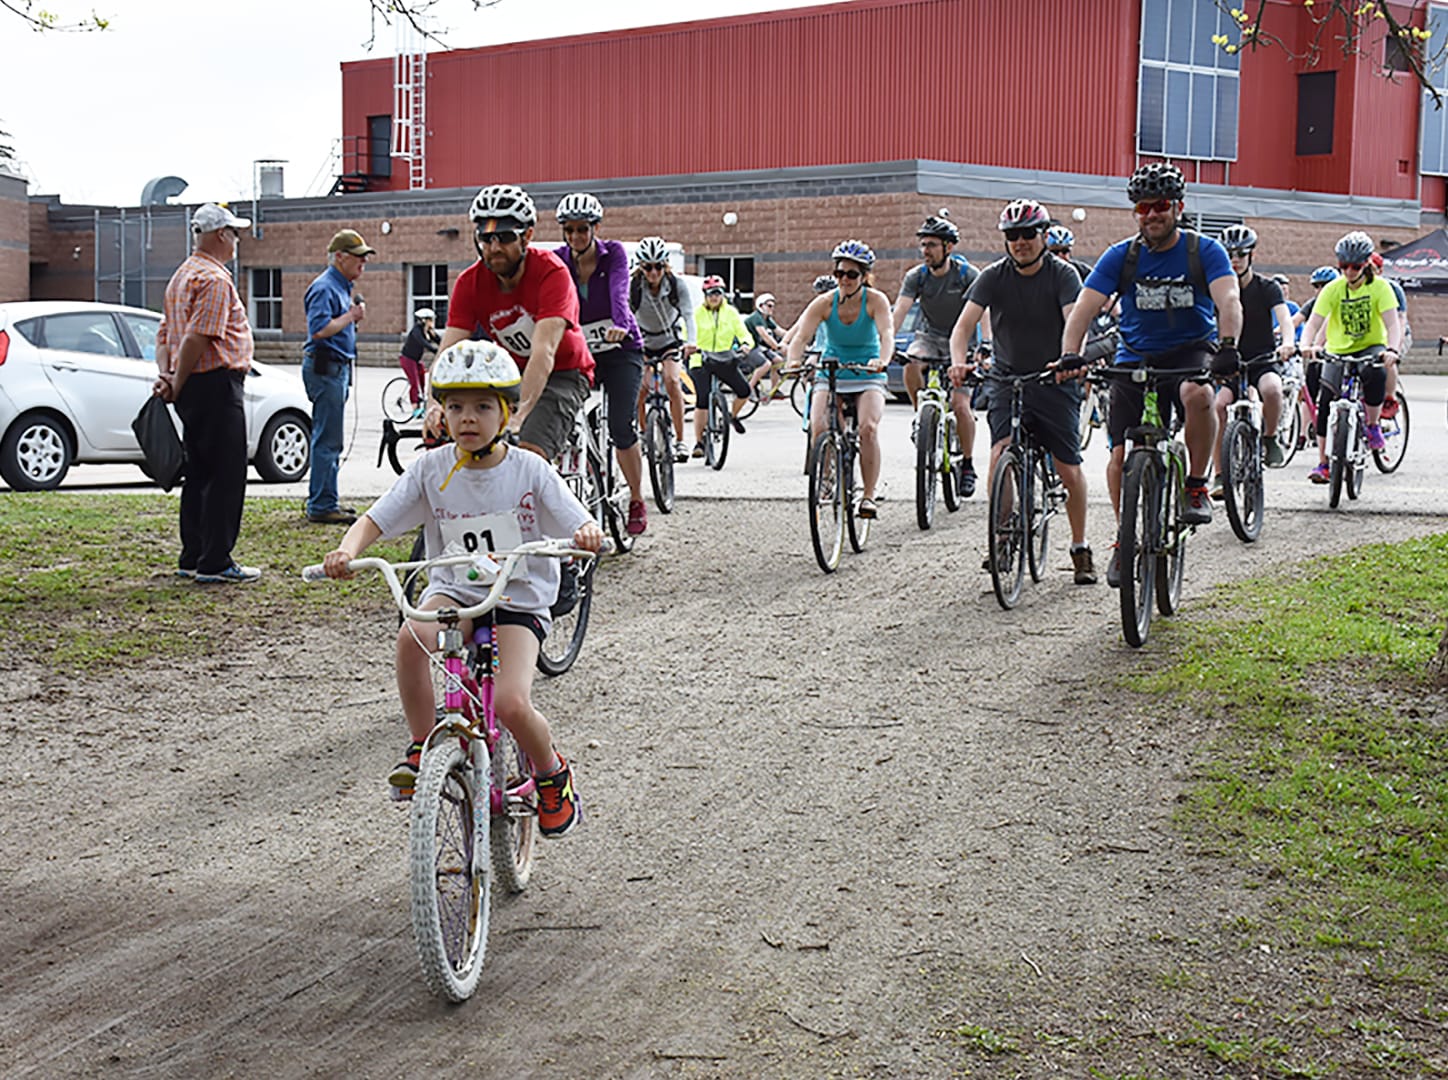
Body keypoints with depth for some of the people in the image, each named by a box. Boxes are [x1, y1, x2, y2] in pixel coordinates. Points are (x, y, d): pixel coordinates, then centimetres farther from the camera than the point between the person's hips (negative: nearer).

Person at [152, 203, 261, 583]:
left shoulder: (183, 275, 19)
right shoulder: (215, 279, -14)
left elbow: (165, 332, 16)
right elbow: (197, 338, -21)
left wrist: (165, 375, 4)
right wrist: (177, 385, -14)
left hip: (193, 388, 10)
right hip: (217, 384, -10)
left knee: (199, 473, 14)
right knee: (226, 476, -5)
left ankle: (192, 558, 19)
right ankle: (215, 562, -4)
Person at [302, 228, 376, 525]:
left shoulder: (342, 287, 17)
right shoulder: (324, 287, -14)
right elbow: (319, 330, -24)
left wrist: (355, 312, 6)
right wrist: (351, 316, -15)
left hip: (338, 366, 10)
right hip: (325, 366, -10)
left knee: (328, 439, 15)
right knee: (327, 439, -9)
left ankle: (322, 500, 22)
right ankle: (322, 506, -6)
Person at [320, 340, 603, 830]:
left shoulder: (529, 471, -6)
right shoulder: (431, 468, -2)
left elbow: (582, 525, -9)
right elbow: (373, 520, -4)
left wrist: (588, 534, -34)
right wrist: (346, 551, -26)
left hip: (517, 602, -2)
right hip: (453, 592, 2)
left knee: (511, 703, -24)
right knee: (413, 634, -34)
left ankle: (552, 776, 10)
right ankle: (421, 747, -11)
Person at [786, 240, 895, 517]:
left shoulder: (876, 300, -11)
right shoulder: (824, 303, -8)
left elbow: (887, 333, -27)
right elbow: (801, 336, -18)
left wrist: (882, 360, -48)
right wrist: (794, 361, -40)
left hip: (867, 377, -1)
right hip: (830, 375, 1)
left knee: (868, 428, -25)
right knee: (818, 429, -23)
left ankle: (868, 495, -15)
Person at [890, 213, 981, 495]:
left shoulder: (967, 274, -15)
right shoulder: (916, 276, -8)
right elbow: (898, 312, -18)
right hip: (928, 336, 2)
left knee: (960, 405, -15)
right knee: (911, 364, -34)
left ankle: (968, 465, 4)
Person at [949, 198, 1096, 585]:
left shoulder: (1063, 274, -7)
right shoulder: (993, 276, -3)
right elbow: (965, 324, -14)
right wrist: (959, 362, -34)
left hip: (1055, 382, -1)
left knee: (1070, 471, 0)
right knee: (1001, 454, -21)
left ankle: (1080, 549, 19)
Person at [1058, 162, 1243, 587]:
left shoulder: (1205, 251, -7)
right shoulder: (1121, 256, -3)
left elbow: (1228, 301, -21)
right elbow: (1083, 309, -11)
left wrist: (1228, 345, -41)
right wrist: (1070, 355, -29)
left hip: (1191, 351, -2)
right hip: (1135, 357, 2)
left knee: (1197, 394, -37)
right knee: (1121, 454, -7)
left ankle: (1196, 487, -16)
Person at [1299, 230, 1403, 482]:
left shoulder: (1379, 287, -9)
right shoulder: (1333, 289, -7)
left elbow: (1392, 323, -18)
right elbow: (1314, 322, -16)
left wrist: (1391, 349, -39)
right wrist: (1307, 345, -38)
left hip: (1371, 347, -1)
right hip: (1338, 351, 1)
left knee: (1376, 373, -36)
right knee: (1326, 401, -17)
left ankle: (1373, 426, -11)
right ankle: (1323, 463, -8)